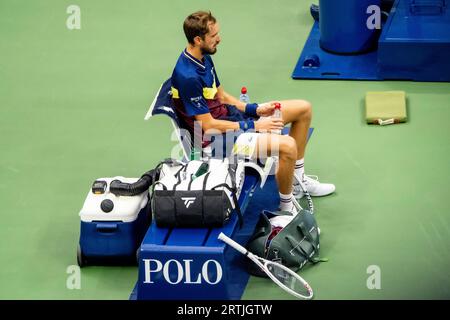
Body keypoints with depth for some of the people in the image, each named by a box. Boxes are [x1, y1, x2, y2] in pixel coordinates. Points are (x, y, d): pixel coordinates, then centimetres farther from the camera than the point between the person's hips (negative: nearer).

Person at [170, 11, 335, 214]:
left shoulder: (203, 58, 4)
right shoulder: (188, 77, -27)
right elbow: (208, 125, -23)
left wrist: (256, 109, 0)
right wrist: (253, 126, -16)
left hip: (230, 114, 10)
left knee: (304, 108, 11)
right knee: (287, 145, -31)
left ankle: (297, 180, 23)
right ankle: (287, 208, -9)